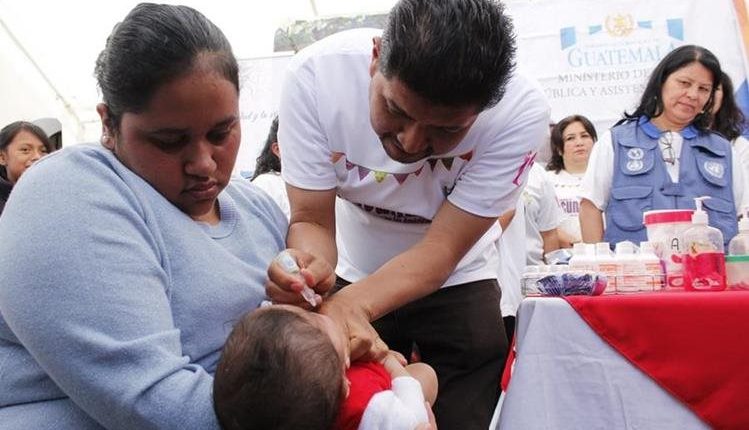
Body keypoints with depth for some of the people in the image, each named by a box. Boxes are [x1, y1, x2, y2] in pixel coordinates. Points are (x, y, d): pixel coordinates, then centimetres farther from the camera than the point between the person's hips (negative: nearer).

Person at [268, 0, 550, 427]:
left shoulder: (520, 110, -30)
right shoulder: (315, 75, -28)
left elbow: (442, 249, -27)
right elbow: (311, 221, -22)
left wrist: (352, 305, -44)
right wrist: (312, 272, -44)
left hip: (456, 284, -1)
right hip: (350, 276, 1)